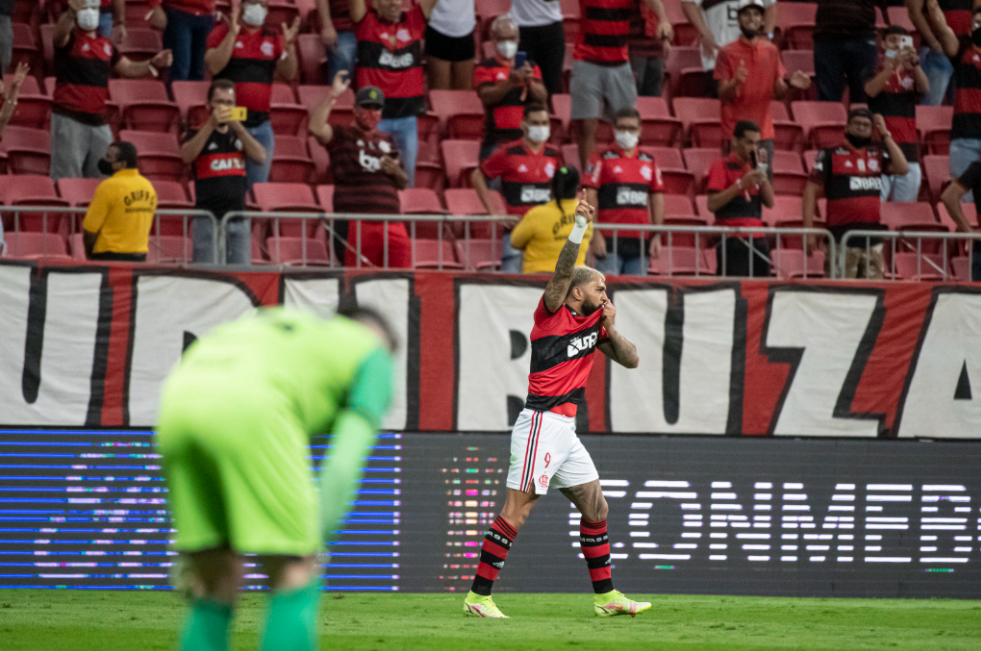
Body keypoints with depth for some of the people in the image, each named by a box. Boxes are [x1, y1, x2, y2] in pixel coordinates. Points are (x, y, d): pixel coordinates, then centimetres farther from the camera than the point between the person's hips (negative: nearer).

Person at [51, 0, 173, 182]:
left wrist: (153, 64, 5)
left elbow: (127, 68, 23)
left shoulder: (106, 45, 16)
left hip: (98, 123, 6)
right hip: (69, 118, -6)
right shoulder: (69, 40, -4)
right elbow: (61, 31, -27)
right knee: (66, 178, -7)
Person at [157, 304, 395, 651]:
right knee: (295, 576, 4)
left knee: (215, 584, 16)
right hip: (249, 412, -6)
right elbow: (344, 464, 10)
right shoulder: (372, 355, 26)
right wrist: (315, 541, 10)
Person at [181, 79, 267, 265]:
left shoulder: (240, 134, 17)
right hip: (208, 219, -4)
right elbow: (186, 156, -16)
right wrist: (211, 125, -21)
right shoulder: (198, 135, 5)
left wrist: (238, 127, -11)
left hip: (238, 218, 4)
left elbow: (260, 156, 0)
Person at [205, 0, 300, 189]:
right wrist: (232, 34, -18)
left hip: (261, 123, 4)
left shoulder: (273, 38, 12)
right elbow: (214, 67, -13)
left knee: (258, 184, 5)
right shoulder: (222, 32, 2)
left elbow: (289, 74, 4)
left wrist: (289, 45, -10)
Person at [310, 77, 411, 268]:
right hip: (354, 223, -5)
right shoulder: (341, 137, 7)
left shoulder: (388, 141, 22)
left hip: (391, 225, 5)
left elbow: (403, 184, 26)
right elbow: (316, 127, -15)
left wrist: (396, 171, 3)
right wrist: (332, 95, -15)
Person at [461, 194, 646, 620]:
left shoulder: (594, 322, 17)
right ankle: (478, 597, -12)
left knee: (596, 508, 11)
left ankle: (605, 597, 19)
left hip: (565, 431, 9)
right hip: (541, 422, -9)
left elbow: (631, 360, 16)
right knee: (517, 511, -12)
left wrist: (610, 329, 1)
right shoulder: (553, 311, -4)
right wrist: (579, 228, -32)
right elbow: (564, 270, -21)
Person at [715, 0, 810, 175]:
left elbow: (778, 93, 10)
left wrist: (789, 84, -11)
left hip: (764, 133, 3)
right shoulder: (727, 52, -1)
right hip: (735, 132, -3)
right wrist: (735, 83, -26)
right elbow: (723, 95, -5)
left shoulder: (771, 51, 10)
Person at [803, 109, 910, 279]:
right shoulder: (830, 155, 2)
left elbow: (902, 168, -1)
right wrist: (808, 232, -10)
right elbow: (811, 190, -1)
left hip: (873, 239, 4)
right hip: (842, 238, -4)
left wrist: (886, 135, 3)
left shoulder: (877, 155, 14)